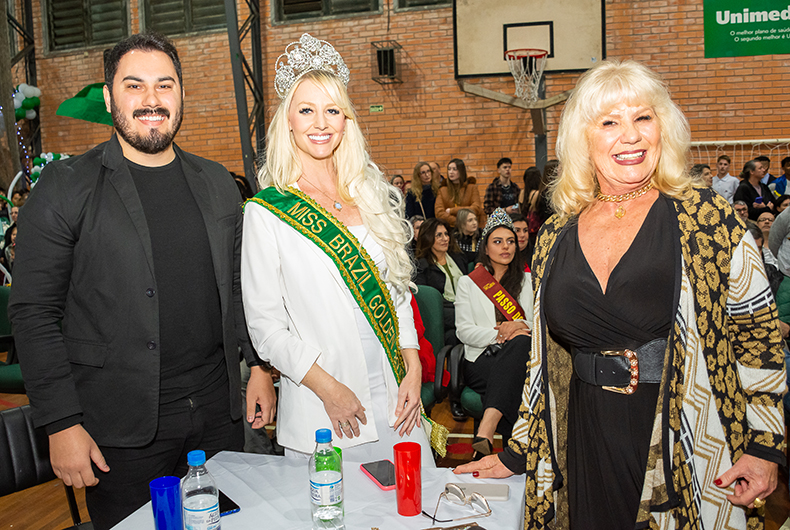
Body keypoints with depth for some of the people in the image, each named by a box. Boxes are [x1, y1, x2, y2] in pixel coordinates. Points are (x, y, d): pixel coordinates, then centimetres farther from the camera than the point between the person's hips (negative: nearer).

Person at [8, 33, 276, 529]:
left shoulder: (218, 184, 7)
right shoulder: (65, 188, -6)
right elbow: (33, 314, -8)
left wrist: (259, 365, 7)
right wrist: (62, 424, -11)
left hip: (218, 415, 4)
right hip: (121, 430, -3)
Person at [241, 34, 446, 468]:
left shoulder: (372, 195, 7)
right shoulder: (267, 212, -6)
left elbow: (398, 291, 11)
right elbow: (265, 325, -6)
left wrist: (414, 372, 1)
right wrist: (328, 388, -13)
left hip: (395, 398, 4)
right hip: (321, 408, -4)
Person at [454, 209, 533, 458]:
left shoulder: (528, 281, 21)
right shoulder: (468, 282, 14)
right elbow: (464, 331, 3)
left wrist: (519, 327, -12)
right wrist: (499, 333, -14)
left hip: (520, 357, 1)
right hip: (481, 361, -1)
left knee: (521, 340, -37)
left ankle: (485, 431, -51)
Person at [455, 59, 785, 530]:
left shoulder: (707, 218, -5)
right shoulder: (556, 238, 3)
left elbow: (759, 335, -2)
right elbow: (543, 361, 10)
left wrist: (765, 445, -7)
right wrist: (517, 453, 12)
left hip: (691, 450, -2)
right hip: (589, 450, 3)